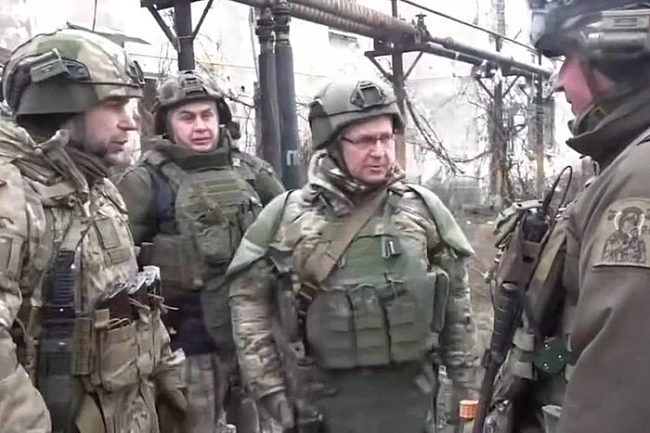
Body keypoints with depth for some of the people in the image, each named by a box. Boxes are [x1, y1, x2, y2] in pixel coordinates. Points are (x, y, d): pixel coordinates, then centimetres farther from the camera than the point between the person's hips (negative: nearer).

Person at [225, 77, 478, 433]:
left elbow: (455, 302, 7)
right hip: (326, 398, -1)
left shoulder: (422, 209, 1)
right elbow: (248, 300, 0)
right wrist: (269, 387, -3)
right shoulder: (286, 217, -5)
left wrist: (464, 384, 8)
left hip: (409, 393, 2)